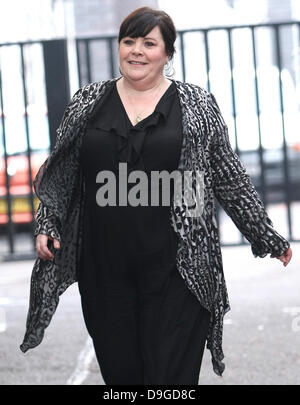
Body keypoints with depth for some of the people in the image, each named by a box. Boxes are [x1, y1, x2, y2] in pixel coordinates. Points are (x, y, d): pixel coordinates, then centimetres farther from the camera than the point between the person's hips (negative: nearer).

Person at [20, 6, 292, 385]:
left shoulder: (197, 105, 3)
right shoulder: (87, 102, 9)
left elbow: (230, 180, 7)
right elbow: (58, 174, 15)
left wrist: (268, 238, 8)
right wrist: (46, 226, 4)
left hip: (176, 269, -2)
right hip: (104, 267, 2)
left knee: (171, 373, -4)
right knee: (118, 369, 7)